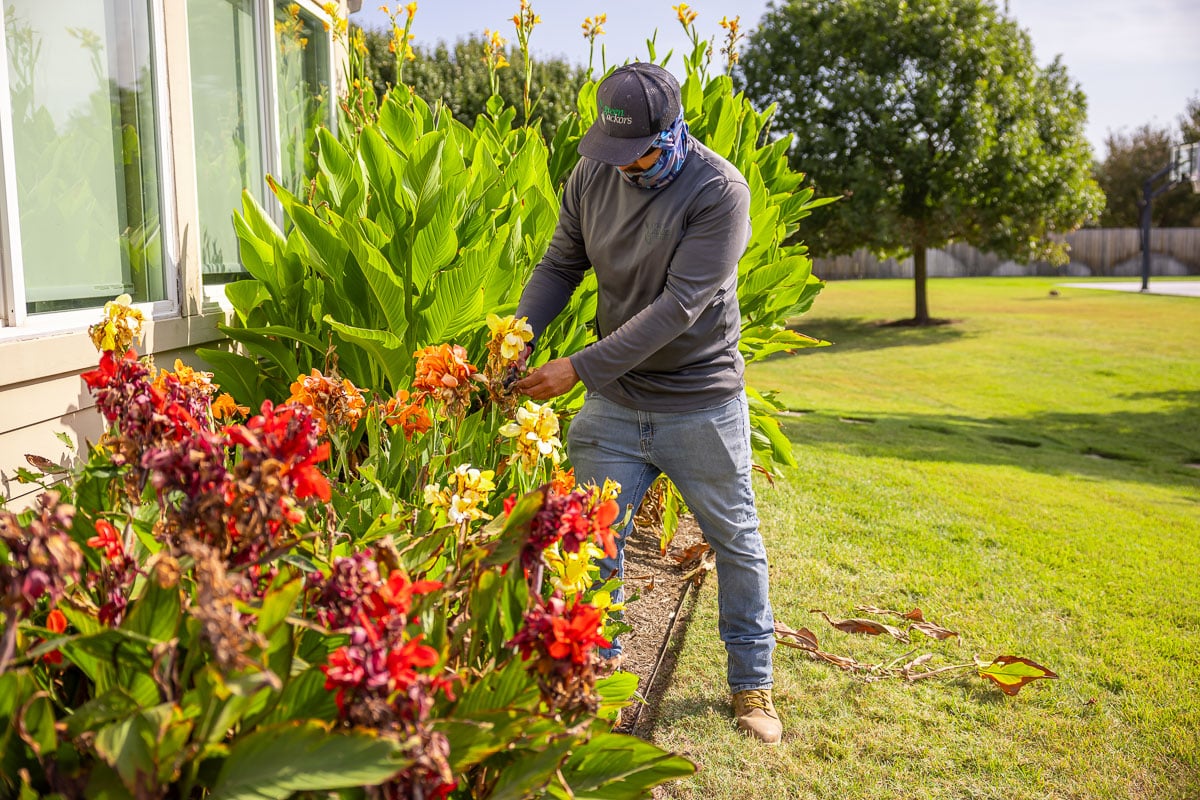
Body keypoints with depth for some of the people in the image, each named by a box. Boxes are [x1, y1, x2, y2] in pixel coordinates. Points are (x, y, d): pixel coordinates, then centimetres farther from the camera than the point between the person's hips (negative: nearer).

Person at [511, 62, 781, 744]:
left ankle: (752, 682, 31)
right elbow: (561, 265, 6)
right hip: (614, 403, 4)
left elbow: (678, 305, -25)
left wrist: (580, 368, -28)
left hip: (702, 402, -3)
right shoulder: (592, 177, -3)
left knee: (736, 542, 11)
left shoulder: (719, 191, -19)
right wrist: (520, 330, -14)